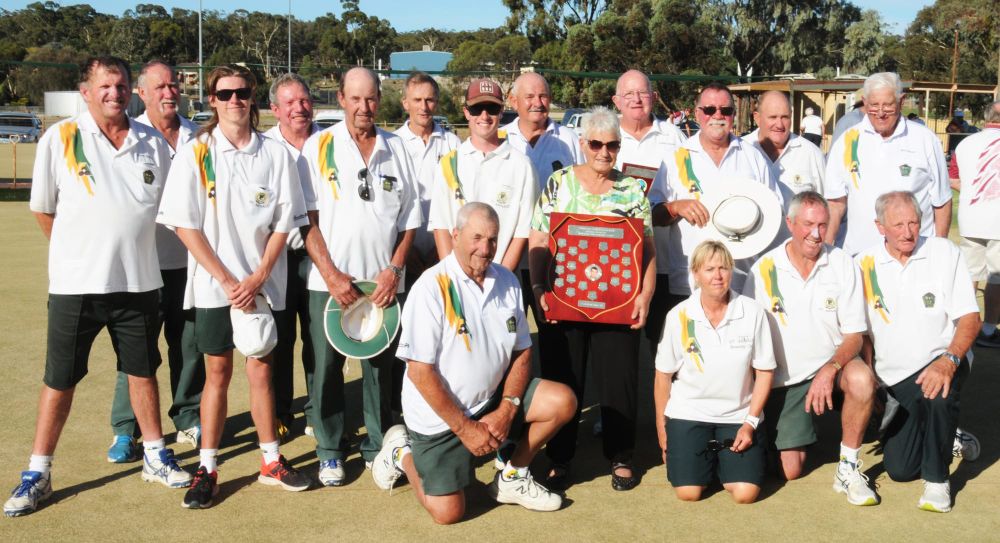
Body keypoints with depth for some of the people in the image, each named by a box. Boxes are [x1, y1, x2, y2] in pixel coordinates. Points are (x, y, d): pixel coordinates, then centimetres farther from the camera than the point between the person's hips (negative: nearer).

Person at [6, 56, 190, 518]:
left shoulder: (153, 144, 3)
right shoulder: (59, 139, -5)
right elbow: (43, 209, 3)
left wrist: (128, 252, 10)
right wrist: (77, 254, 7)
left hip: (139, 283, 3)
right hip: (75, 285, -2)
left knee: (142, 372, 14)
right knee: (59, 380, 5)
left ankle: (155, 457, 29)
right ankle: (37, 474, 18)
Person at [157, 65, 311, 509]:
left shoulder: (276, 154, 2)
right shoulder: (195, 152, -2)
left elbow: (284, 223, 2)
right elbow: (185, 225, -5)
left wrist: (257, 278, -9)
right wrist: (227, 280, -11)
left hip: (262, 285, 1)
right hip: (214, 285, -1)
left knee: (261, 371, 8)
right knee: (217, 373, 5)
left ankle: (271, 462, 20)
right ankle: (207, 469, 14)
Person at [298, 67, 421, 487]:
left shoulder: (396, 148, 8)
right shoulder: (318, 147, 1)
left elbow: (410, 216, 9)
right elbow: (307, 218, -3)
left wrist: (394, 268, -4)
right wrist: (331, 274, -11)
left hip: (384, 281, 2)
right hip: (330, 281, -2)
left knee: (380, 367, 8)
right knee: (327, 367, 4)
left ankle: (378, 447, 21)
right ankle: (330, 450, 18)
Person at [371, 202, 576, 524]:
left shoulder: (507, 281, 0)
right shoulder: (432, 288, -19)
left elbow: (522, 351, 4)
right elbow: (420, 370, -20)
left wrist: (506, 409, -10)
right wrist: (465, 427, -18)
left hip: (492, 398, 6)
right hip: (439, 413, -6)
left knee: (563, 402, -11)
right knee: (448, 512, -9)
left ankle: (512, 477, 9)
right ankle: (402, 452, 19)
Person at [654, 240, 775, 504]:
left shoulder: (752, 312, -8)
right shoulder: (679, 316, -8)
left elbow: (765, 370, -1)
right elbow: (663, 375, 2)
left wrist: (751, 422, -7)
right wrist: (661, 428, 5)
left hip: (739, 415, 0)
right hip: (688, 413, 0)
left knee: (745, 493, -12)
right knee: (688, 492, -11)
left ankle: (722, 460, 21)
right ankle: (705, 459, 23)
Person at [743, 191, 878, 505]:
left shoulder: (842, 264, -6)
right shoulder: (765, 269, -8)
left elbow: (854, 334, -8)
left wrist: (830, 369, -27)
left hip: (832, 363, 0)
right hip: (784, 378, 0)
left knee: (861, 379, -35)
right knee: (790, 471, -3)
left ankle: (848, 469, -16)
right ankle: (801, 431, 33)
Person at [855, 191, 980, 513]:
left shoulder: (945, 253, -6)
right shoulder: (864, 265, -2)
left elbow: (970, 318, -10)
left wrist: (949, 361, -28)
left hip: (940, 362, -2)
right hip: (894, 378, 2)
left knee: (938, 393, -38)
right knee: (900, 469, -3)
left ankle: (937, 480, -14)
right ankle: (939, 434, 32)